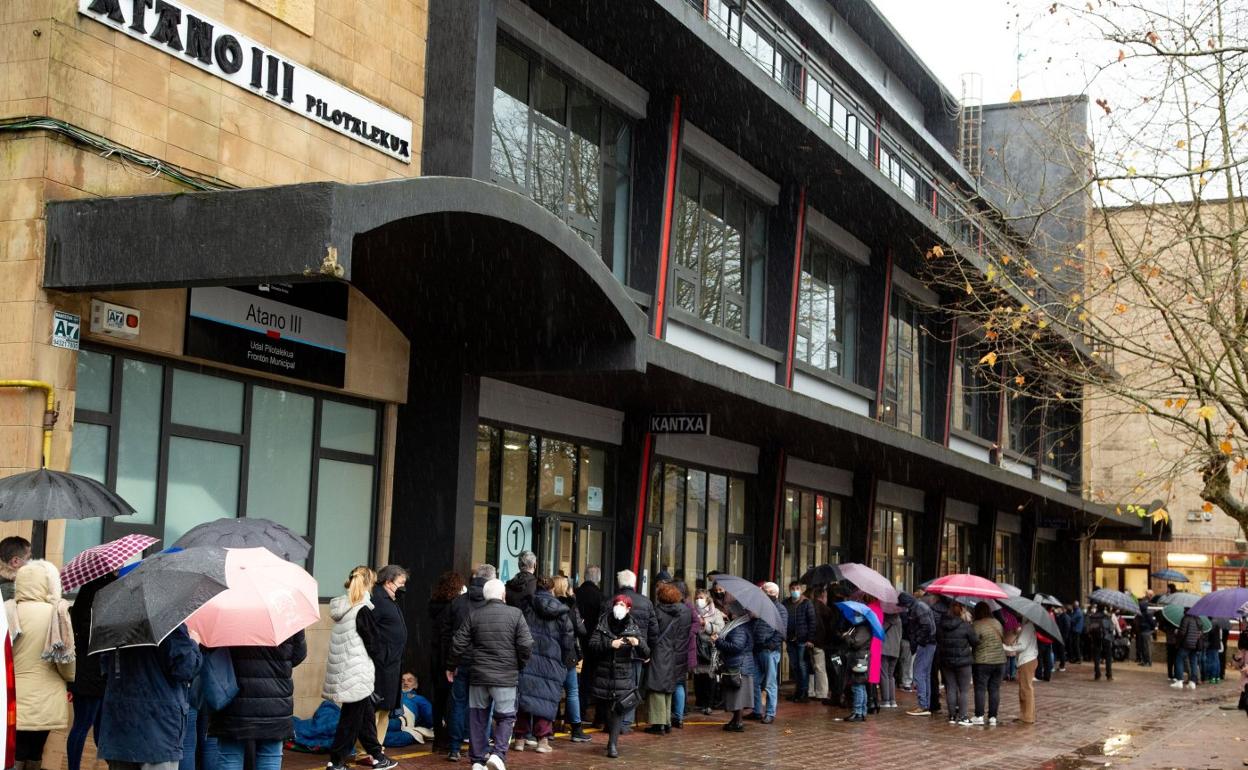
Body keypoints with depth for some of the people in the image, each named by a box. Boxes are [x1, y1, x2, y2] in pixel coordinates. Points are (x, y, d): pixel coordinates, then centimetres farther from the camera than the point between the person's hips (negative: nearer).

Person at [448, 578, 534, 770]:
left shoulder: (474, 615, 2)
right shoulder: (515, 614, -6)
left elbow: (458, 644, 3)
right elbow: (526, 645, -9)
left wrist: (452, 665, 18)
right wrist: (520, 666, 8)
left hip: (478, 675, 3)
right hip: (506, 675, -3)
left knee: (477, 717, 12)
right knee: (506, 717, 7)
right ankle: (498, 753, -11)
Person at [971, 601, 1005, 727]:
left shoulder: (976, 625, -13)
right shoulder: (997, 623, 7)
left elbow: (973, 642, -16)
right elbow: (1003, 639, 17)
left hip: (982, 662, -5)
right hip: (1000, 661, 5)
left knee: (980, 689, 2)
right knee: (995, 690, 8)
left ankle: (979, 716, 3)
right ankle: (993, 717, 8)